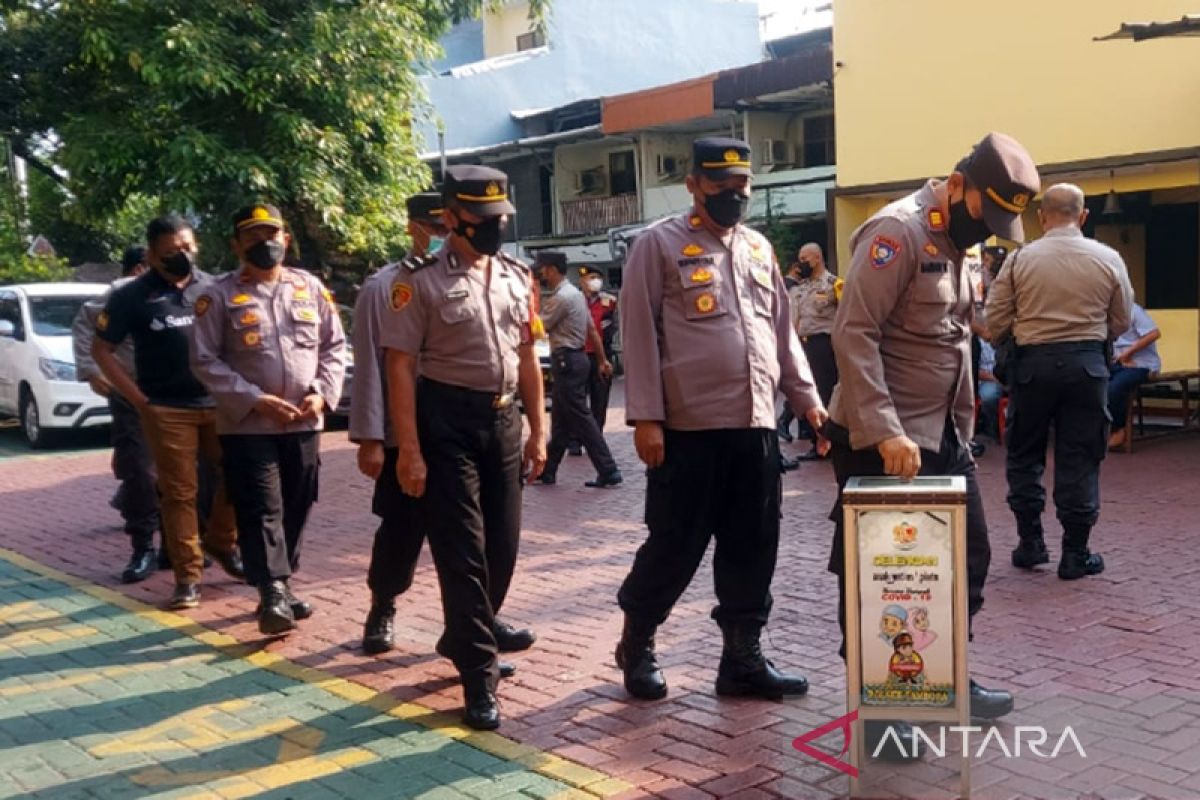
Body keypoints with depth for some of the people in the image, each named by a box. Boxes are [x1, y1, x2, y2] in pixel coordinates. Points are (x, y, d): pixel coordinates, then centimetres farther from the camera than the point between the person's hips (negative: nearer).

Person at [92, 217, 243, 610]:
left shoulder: (213, 288, 8)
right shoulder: (132, 296, 0)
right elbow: (102, 350, 2)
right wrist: (139, 399, -5)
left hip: (219, 404, 3)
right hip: (167, 411, -3)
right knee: (179, 493, -1)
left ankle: (221, 543, 29)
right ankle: (188, 577, 7)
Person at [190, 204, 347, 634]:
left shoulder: (310, 287, 8)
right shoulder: (219, 295, -3)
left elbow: (334, 345, 11)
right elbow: (205, 360, -7)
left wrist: (323, 393, -5)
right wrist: (256, 400, -15)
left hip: (304, 423, 4)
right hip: (247, 426, -4)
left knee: (296, 508, 12)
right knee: (261, 510, -8)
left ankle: (282, 587, 26)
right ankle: (273, 593, -7)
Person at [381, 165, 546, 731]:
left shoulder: (517, 277, 9)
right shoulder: (420, 281, -9)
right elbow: (401, 367, -11)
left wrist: (538, 430, 11)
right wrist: (409, 450, -16)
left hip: (503, 418, 6)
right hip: (447, 421, -6)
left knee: (502, 544, 12)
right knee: (461, 550, -2)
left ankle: (464, 638, 36)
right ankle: (479, 678, 6)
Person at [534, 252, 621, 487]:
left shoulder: (561, 297, -16)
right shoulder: (574, 293, 15)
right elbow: (592, 330, 16)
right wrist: (602, 360, 17)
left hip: (567, 362, -10)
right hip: (574, 359, 10)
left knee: (581, 418, -7)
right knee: (560, 420, 14)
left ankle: (608, 471, -6)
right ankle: (548, 470, 21)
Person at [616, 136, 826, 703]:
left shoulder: (758, 247, 17)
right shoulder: (659, 244, -2)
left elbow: (782, 330, 20)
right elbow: (640, 335, -6)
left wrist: (806, 398, 13)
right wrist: (646, 418, -12)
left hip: (756, 426, 6)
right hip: (689, 428, -5)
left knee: (753, 548, 9)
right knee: (676, 545, 2)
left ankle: (743, 658, 21)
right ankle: (636, 647, 22)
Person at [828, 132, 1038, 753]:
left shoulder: (959, 242, 13)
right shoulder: (898, 230, -15)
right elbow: (853, 335, -22)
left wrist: (960, 427, 16)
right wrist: (884, 432, -27)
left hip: (945, 435, 9)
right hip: (884, 440, -9)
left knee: (967, 557, 15)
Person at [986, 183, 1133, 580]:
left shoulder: (1020, 258, -5)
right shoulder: (1108, 258, -1)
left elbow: (994, 324, -3)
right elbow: (1121, 323, 7)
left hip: (1033, 363, -1)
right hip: (1086, 363, 1)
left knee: (1024, 455, 14)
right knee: (1079, 459, 6)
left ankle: (1030, 542, 16)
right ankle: (1075, 553, 10)